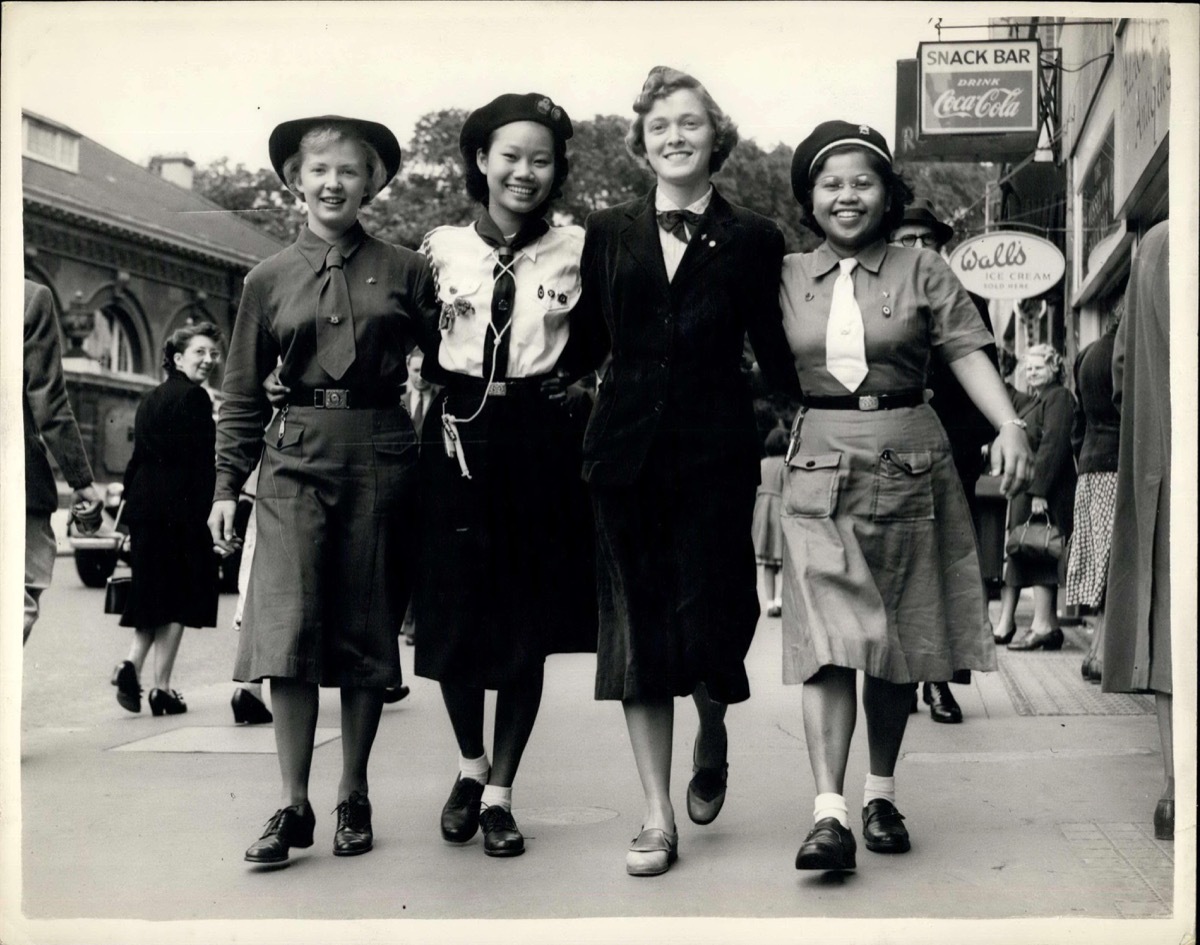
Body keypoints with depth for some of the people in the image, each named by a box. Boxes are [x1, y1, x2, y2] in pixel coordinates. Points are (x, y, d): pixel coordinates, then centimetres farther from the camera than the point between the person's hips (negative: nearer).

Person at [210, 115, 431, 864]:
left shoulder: (405, 271, 7)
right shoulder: (270, 280, 9)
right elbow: (243, 394, 11)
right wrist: (228, 484, 6)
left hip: (381, 456, 0)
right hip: (296, 456, 0)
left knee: (367, 631, 5)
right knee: (289, 627, -9)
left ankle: (354, 797, 16)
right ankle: (293, 805, -2)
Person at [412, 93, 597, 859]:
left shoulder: (576, 250, 2)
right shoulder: (442, 247, 4)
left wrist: (565, 383, -8)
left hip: (540, 445, 0)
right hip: (459, 440, 1)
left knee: (530, 624, 3)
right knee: (452, 617, 3)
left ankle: (500, 792, 16)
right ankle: (471, 766, 27)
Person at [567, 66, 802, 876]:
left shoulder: (751, 239, 5)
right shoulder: (608, 233, 10)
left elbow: (776, 353, 5)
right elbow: (586, 345, 10)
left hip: (717, 452, -2)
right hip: (627, 450, 2)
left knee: (707, 620, -5)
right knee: (637, 628, 4)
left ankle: (712, 736, 32)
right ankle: (659, 817, 14)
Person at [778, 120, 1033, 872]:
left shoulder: (923, 270, 4)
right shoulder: (787, 277, 8)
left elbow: (967, 352, -3)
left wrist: (1010, 426, -17)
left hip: (908, 465, 1)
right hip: (821, 470, 0)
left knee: (897, 641, 9)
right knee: (829, 637, -11)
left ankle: (881, 795, 23)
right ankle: (829, 813, -16)